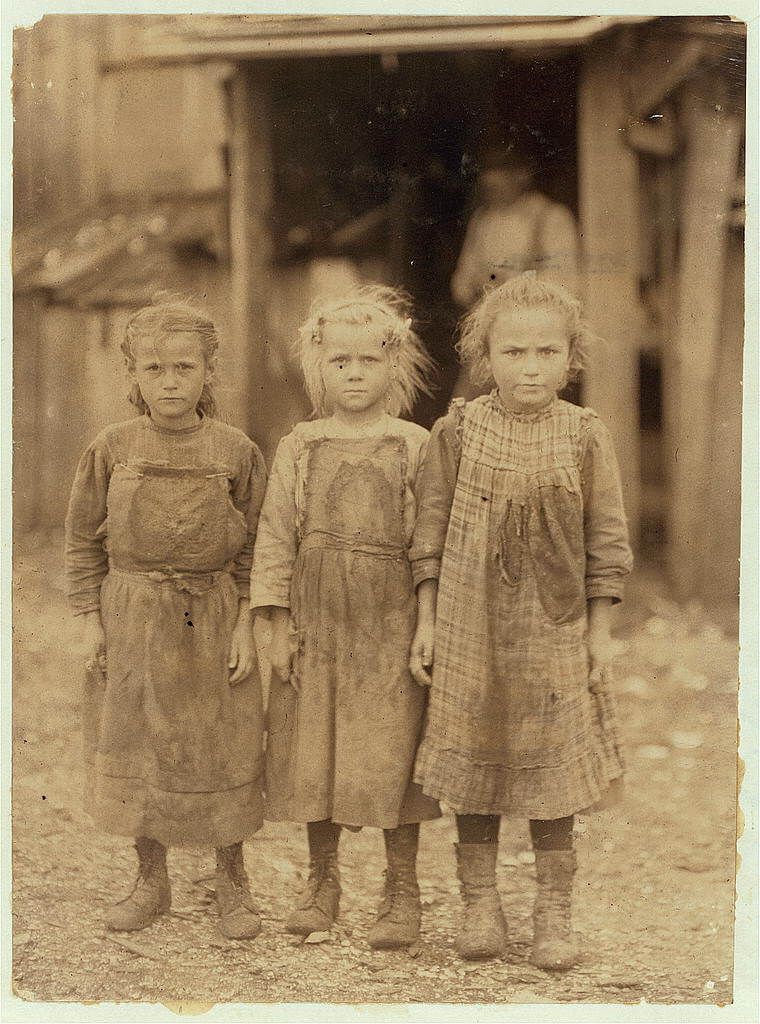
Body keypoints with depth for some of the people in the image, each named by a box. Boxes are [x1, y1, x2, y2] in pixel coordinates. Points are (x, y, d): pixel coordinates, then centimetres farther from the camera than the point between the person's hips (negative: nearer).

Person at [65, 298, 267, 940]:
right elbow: (84, 540, 4)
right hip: (131, 621, 1)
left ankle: (233, 885, 23)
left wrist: (245, 625, -5)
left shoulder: (236, 452, -3)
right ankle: (152, 881, 26)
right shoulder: (112, 450, -2)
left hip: (212, 621, -1)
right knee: (134, 752, 8)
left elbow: (254, 548, 1)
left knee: (222, 754, 6)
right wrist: (91, 619, -1)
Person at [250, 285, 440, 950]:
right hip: (316, 619, 2)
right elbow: (276, 533, 4)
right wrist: (279, 623, -1)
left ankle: (403, 895, 13)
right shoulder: (299, 448, 5)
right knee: (313, 752, 8)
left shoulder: (415, 447, 1)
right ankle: (323, 881, 26)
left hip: (390, 621, -2)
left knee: (391, 753, -1)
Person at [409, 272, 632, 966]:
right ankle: (480, 903, 23)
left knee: (553, 776, 5)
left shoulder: (586, 436, -3)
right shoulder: (457, 432, -3)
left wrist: (600, 631, 0)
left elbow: (607, 542, 1)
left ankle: (555, 916, 18)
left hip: (555, 631, 0)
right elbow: (432, 535, 2)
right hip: (470, 630, 1)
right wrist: (427, 622, 0)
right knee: (474, 772, 9)